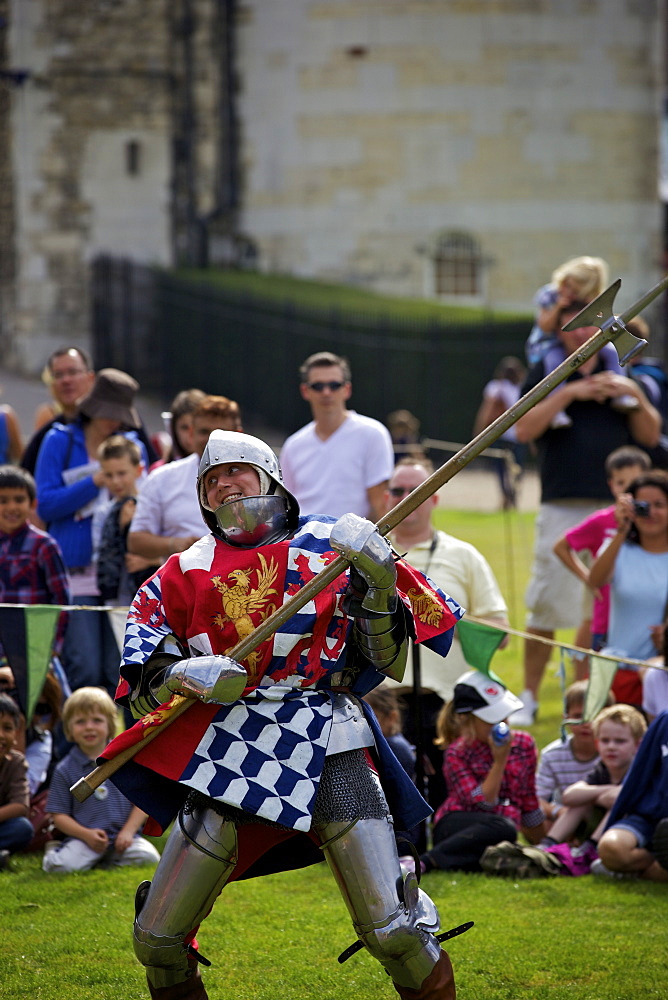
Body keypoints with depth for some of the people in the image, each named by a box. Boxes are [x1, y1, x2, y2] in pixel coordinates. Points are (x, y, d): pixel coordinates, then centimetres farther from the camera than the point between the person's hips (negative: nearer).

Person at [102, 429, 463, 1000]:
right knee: (158, 941, 1)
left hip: (330, 749, -2)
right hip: (230, 750, 2)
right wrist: (181, 676, -14)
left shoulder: (331, 546, 8)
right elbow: (142, 684, 7)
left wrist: (380, 582, -10)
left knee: (391, 932, -12)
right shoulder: (188, 572, 11)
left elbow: (387, 659, 6)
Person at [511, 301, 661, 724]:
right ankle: (529, 697, 9)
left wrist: (635, 394, -5)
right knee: (546, 608, -1)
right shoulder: (548, 374, 8)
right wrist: (568, 393, -14)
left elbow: (651, 435, 11)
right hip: (562, 509, -2)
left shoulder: (620, 375, 15)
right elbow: (524, 429, -6)